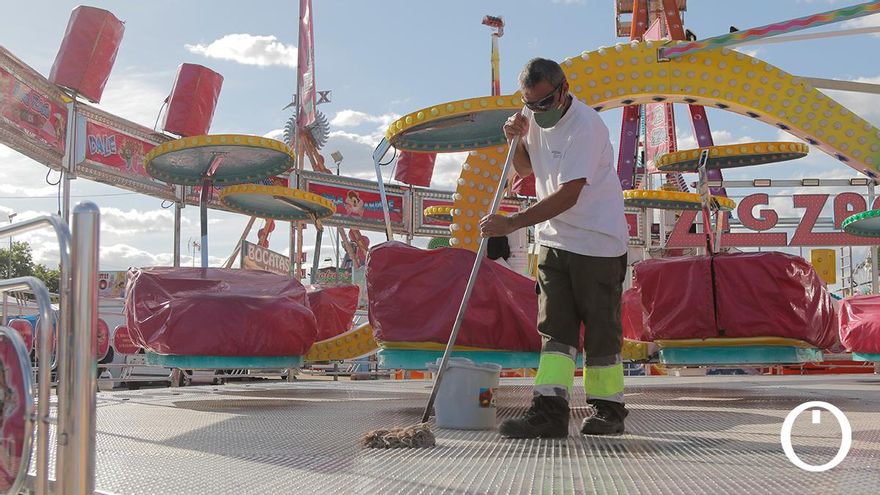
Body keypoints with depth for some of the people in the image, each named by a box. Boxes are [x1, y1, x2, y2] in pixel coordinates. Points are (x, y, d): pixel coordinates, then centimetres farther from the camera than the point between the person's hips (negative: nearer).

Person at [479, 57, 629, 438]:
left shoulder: (585, 125, -20)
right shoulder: (536, 117, 7)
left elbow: (568, 195, -26)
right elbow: (525, 169, 22)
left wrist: (512, 223, -28)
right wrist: (517, 140, 1)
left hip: (597, 242, -7)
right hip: (555, 239, 7)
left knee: (600, 330, 1)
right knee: (555, 328, 0)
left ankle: (608, 409, 14)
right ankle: (550, 410, -3)